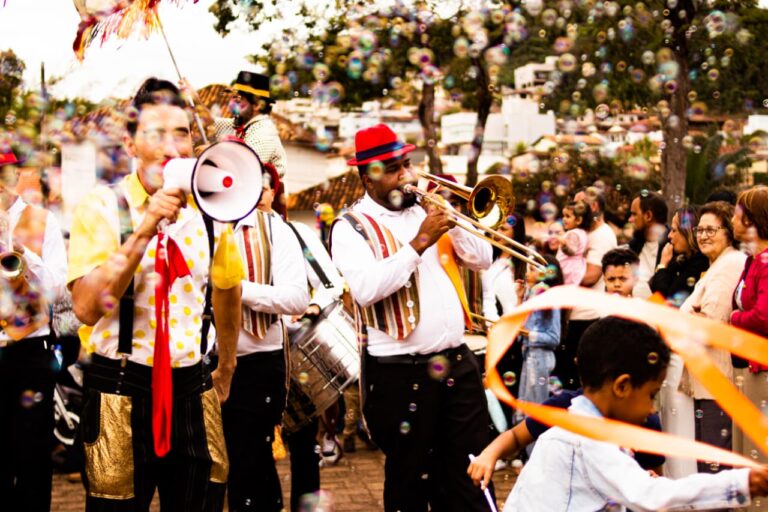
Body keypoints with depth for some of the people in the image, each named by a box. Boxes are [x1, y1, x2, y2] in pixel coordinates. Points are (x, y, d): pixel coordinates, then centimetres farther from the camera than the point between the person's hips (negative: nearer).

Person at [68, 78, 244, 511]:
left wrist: (226, 370, 27)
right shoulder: (103, 208, -8)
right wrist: (143, 232, -25)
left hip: (193, 389, 4)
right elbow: (87, 308, -20)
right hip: (122, 390, -4)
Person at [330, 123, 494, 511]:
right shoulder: (351, 227, -5)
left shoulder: (427, 210, 13)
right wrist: (419, 242, -22)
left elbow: (482, 259, 9)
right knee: (410, 479, 9)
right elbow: (366, 289, -23)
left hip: (457, 362, 5)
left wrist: (453, 222, -7)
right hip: (400, 373, -5)